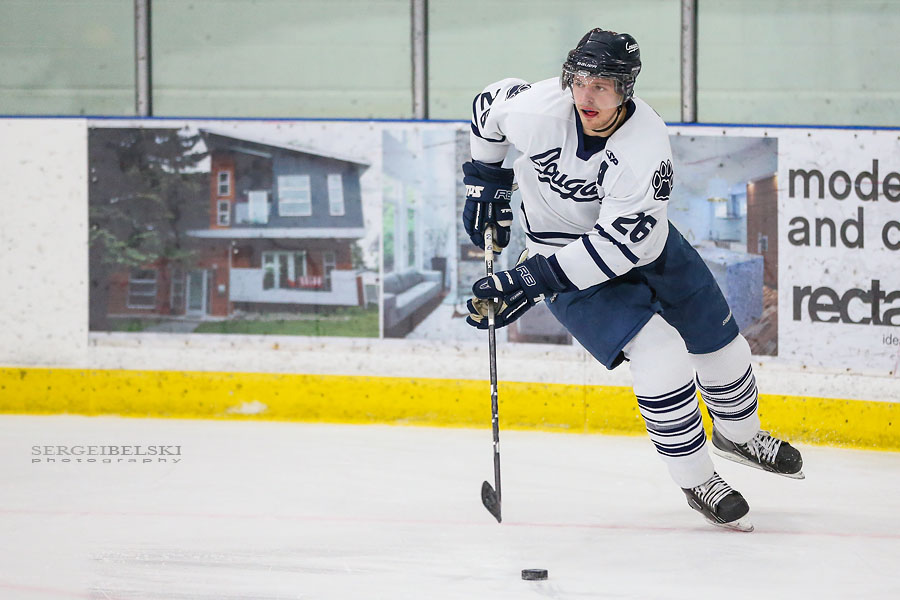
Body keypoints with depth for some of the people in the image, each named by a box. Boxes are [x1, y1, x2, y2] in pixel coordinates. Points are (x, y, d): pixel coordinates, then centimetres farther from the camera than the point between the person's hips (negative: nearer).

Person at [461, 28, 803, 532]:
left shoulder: (648, 141, -31)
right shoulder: (535, 108, -28)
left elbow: (623, 242, -34)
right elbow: (488, 109, -2)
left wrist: (532, 280, -37)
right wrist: (485, 183, 5)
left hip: (643, 240, 2)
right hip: (562, 242, -2)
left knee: (720, 340, 11)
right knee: (659, 353, -21)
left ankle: (738, 434, 44)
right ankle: (696, 479, -3)